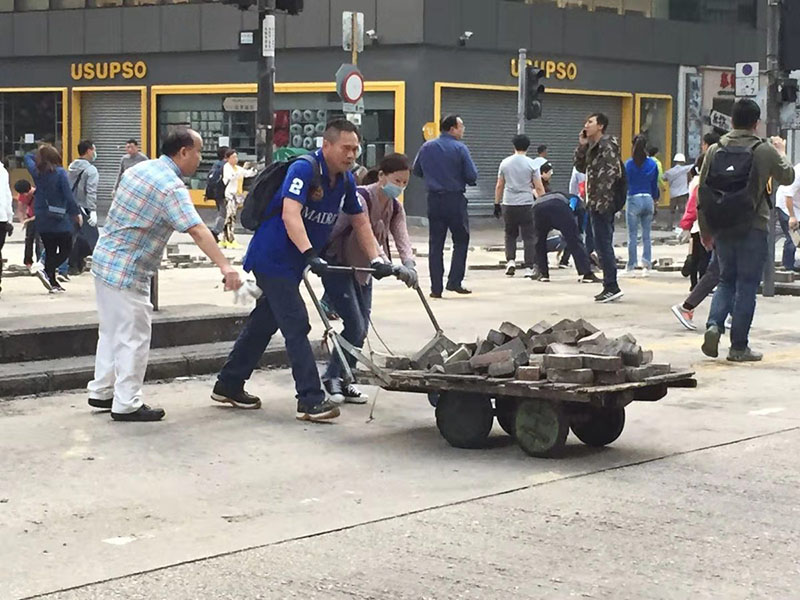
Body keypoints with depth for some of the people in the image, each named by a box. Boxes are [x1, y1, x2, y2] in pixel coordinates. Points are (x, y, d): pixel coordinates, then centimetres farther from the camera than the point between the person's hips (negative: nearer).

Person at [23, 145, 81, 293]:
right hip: (60, 220, -5)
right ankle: (47, 272, -18)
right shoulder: (60, 173, -12)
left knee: (50, 251, 12)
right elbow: (68, 195, -15)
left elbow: (28, 157, 24)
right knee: (65, 250, 3)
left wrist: (40, 155, 22)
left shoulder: (36, 172, 3)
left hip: (42, 219, 5)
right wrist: (76, 213, -8)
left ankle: (53, 283, 12)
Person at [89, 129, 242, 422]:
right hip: (127, 271, -9)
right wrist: (225, 267, -37)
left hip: (104, 259, 9)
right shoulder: (172, 187, -19)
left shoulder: (139, 168, 9)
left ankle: (101, 392, 28)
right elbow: (198, 231, -30)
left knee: (111, 331, 19)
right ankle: (126, 404, 3)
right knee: (134, 337, -1)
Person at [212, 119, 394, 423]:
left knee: (265, 322, 15)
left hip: (293, 264, 9)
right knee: (297, 325, -13)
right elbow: (290, 214, -33)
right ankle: (310, 400, -13)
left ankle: (228, 385, 27)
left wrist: (376, 260, 2)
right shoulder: (303, 169, -21)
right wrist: (310, 255, -44)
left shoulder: (346, 181, 4)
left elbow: (360, 222, 13)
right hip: (271, 258, -9)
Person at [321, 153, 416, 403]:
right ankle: (332, 377, 2)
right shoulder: (360, 197, -23)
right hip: (337, 266, -8)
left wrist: (409, 264, -37)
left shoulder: (395, 207, 0)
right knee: (355, 325, -14)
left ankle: (342, 379, 15)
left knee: (362, 328, 3)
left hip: (362, 269, 8)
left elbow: (402, 237, -16)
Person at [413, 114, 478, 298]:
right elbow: (472, 176, -12)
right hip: (455, 200, -4)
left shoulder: (426, 147, 4)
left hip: (434, 199, 4)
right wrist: (460, 179, 10)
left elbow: (417, 171, 13)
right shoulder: (460, 148, -10)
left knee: (435, 243, 8)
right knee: (461, 241, 8)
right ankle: (455, 281, -1)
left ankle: (436, 288, 6)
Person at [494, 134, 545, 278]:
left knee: (510, 234, 18)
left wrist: (497, 204, 16)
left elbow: (499, 186, 8)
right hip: (526, 205, -2)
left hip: (508, 205, 2)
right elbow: (539, 187, -4)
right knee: (528, 236, 4)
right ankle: (529, 268, 0)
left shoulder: (505, 163, 4)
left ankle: (510, 260, 0)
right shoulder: (531, 164, -3)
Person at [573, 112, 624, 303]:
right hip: (595, 203, 10)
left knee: (603, 245, -9)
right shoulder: (592, 146, 18)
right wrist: (582, 146, 11)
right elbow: (581, 167, 24)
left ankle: (612, 287, -6)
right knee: (603, 246, 12)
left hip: (603, 203, -10)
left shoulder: (607, 146, -12)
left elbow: (611, 173, -20)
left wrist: (601, 200, -24)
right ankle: (610, 287, 17)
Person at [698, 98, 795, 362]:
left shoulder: (714, 151, 1)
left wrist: (705, 230, 13)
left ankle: (714, 324, -6)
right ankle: (739, 346, 6)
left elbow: (702, 193, 3)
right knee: (747, 285, 4)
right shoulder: (764, 151, -8)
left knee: (727, 279, 18)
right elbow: (787, 177, 9)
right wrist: (781, 152, 28)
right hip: (753, 229, -3)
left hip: (721, 229, 4)